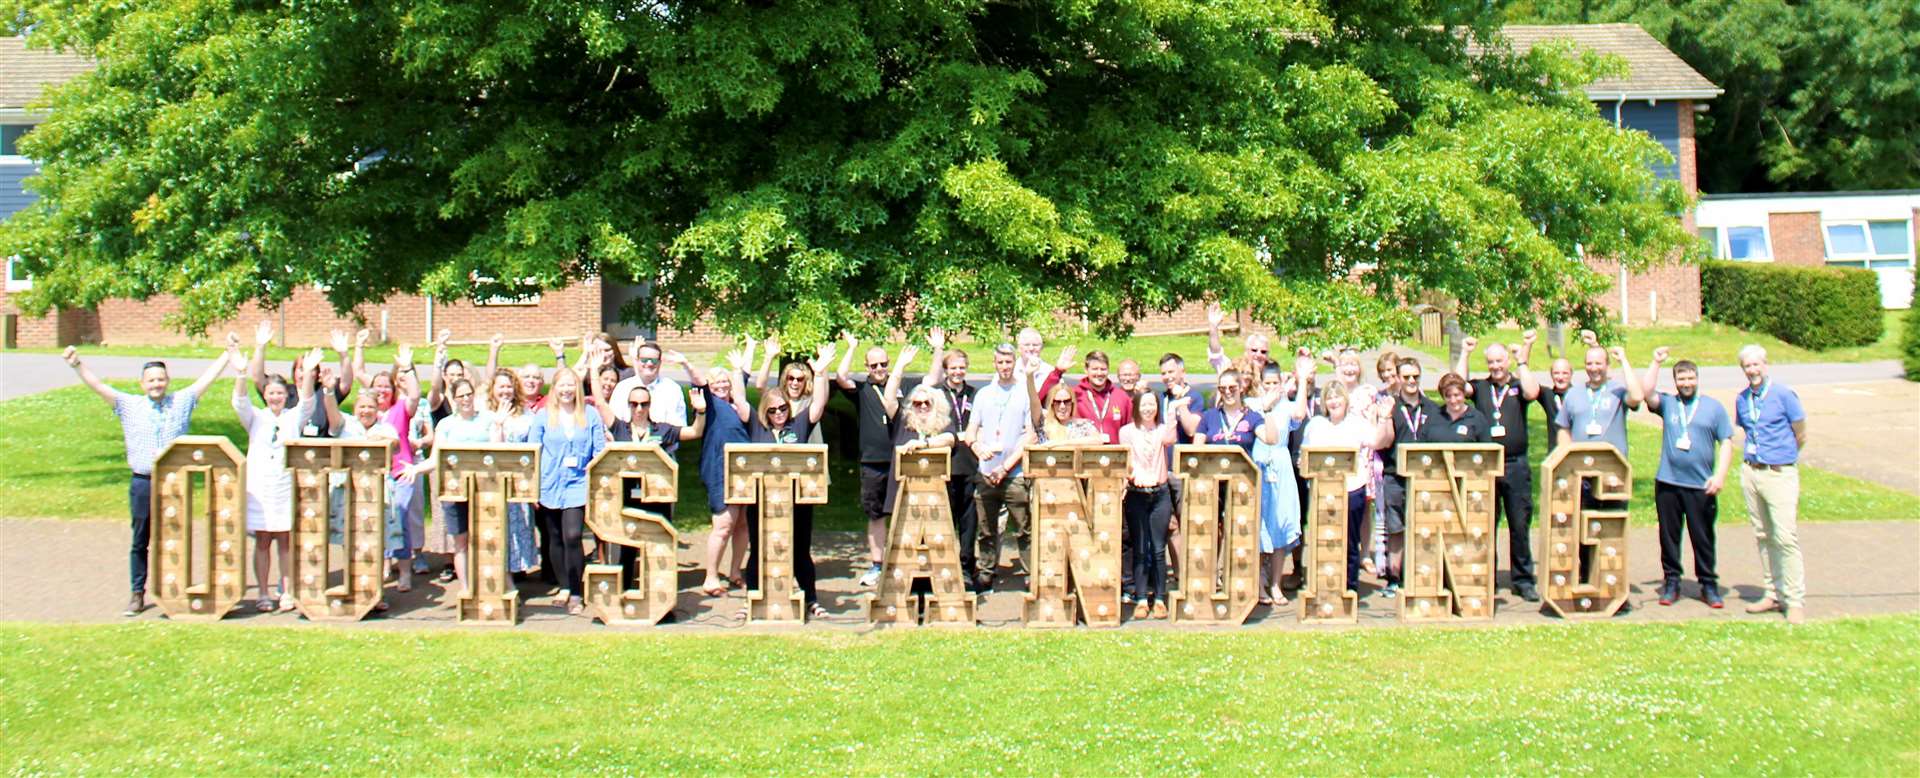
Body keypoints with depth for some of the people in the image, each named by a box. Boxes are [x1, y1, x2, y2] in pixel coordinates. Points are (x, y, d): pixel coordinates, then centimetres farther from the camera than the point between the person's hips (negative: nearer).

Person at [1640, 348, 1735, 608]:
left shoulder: (1714, 407, 7)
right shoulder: (1667, 403, 9)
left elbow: (1726, 443, 4)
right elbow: (1647, 392, -10)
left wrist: (1720, 475, -7)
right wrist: (1656, 363, -10)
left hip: (1701, 486, -1)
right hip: (1667, 483, 1)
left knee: (1703, 537, 2)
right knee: (1669, 536, 7)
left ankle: (1708, 585, 11)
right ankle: (1671, 582, 16)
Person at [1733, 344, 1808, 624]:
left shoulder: (1784, 394, -8)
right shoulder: (1742, 399, 9)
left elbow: (1801, 436, 1)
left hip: (1780, 473, -6)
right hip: (1750, 472, 6)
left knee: (1786, 538, -10)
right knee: (1763, 537, 10)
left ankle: (1795, 600, -6)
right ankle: (1773, 594, 17)